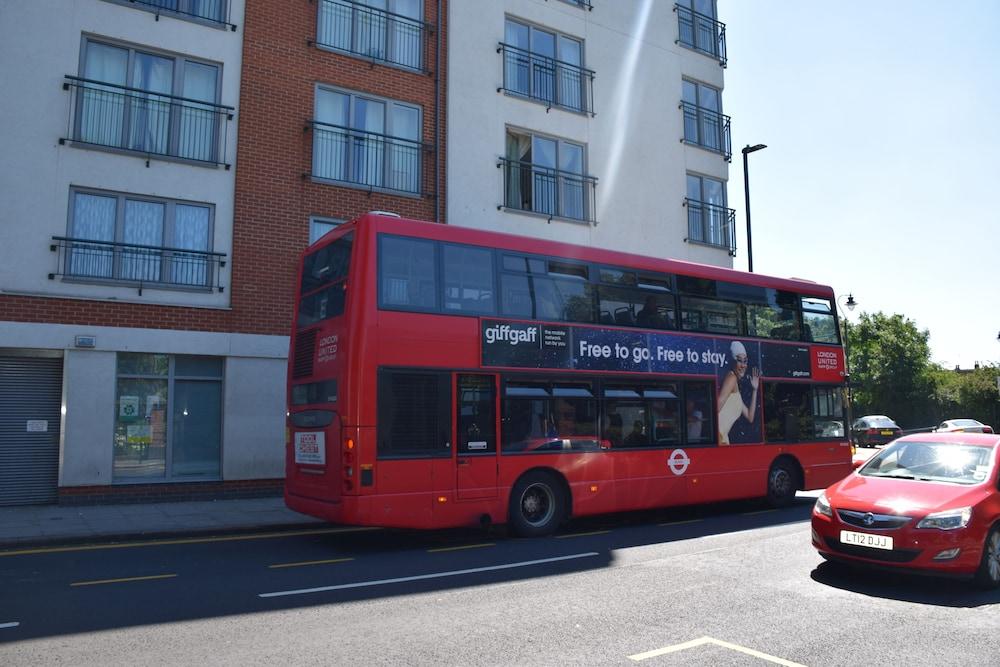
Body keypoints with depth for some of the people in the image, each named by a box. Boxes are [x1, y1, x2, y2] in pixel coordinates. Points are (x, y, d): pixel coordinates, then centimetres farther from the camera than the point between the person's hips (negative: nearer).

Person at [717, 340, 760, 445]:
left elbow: (750, 417, 28)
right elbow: (718, 404, -15)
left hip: (722, 436, 9)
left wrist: (754, 390, 29)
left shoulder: (737, 393, 27)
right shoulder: (731, 377, -1)